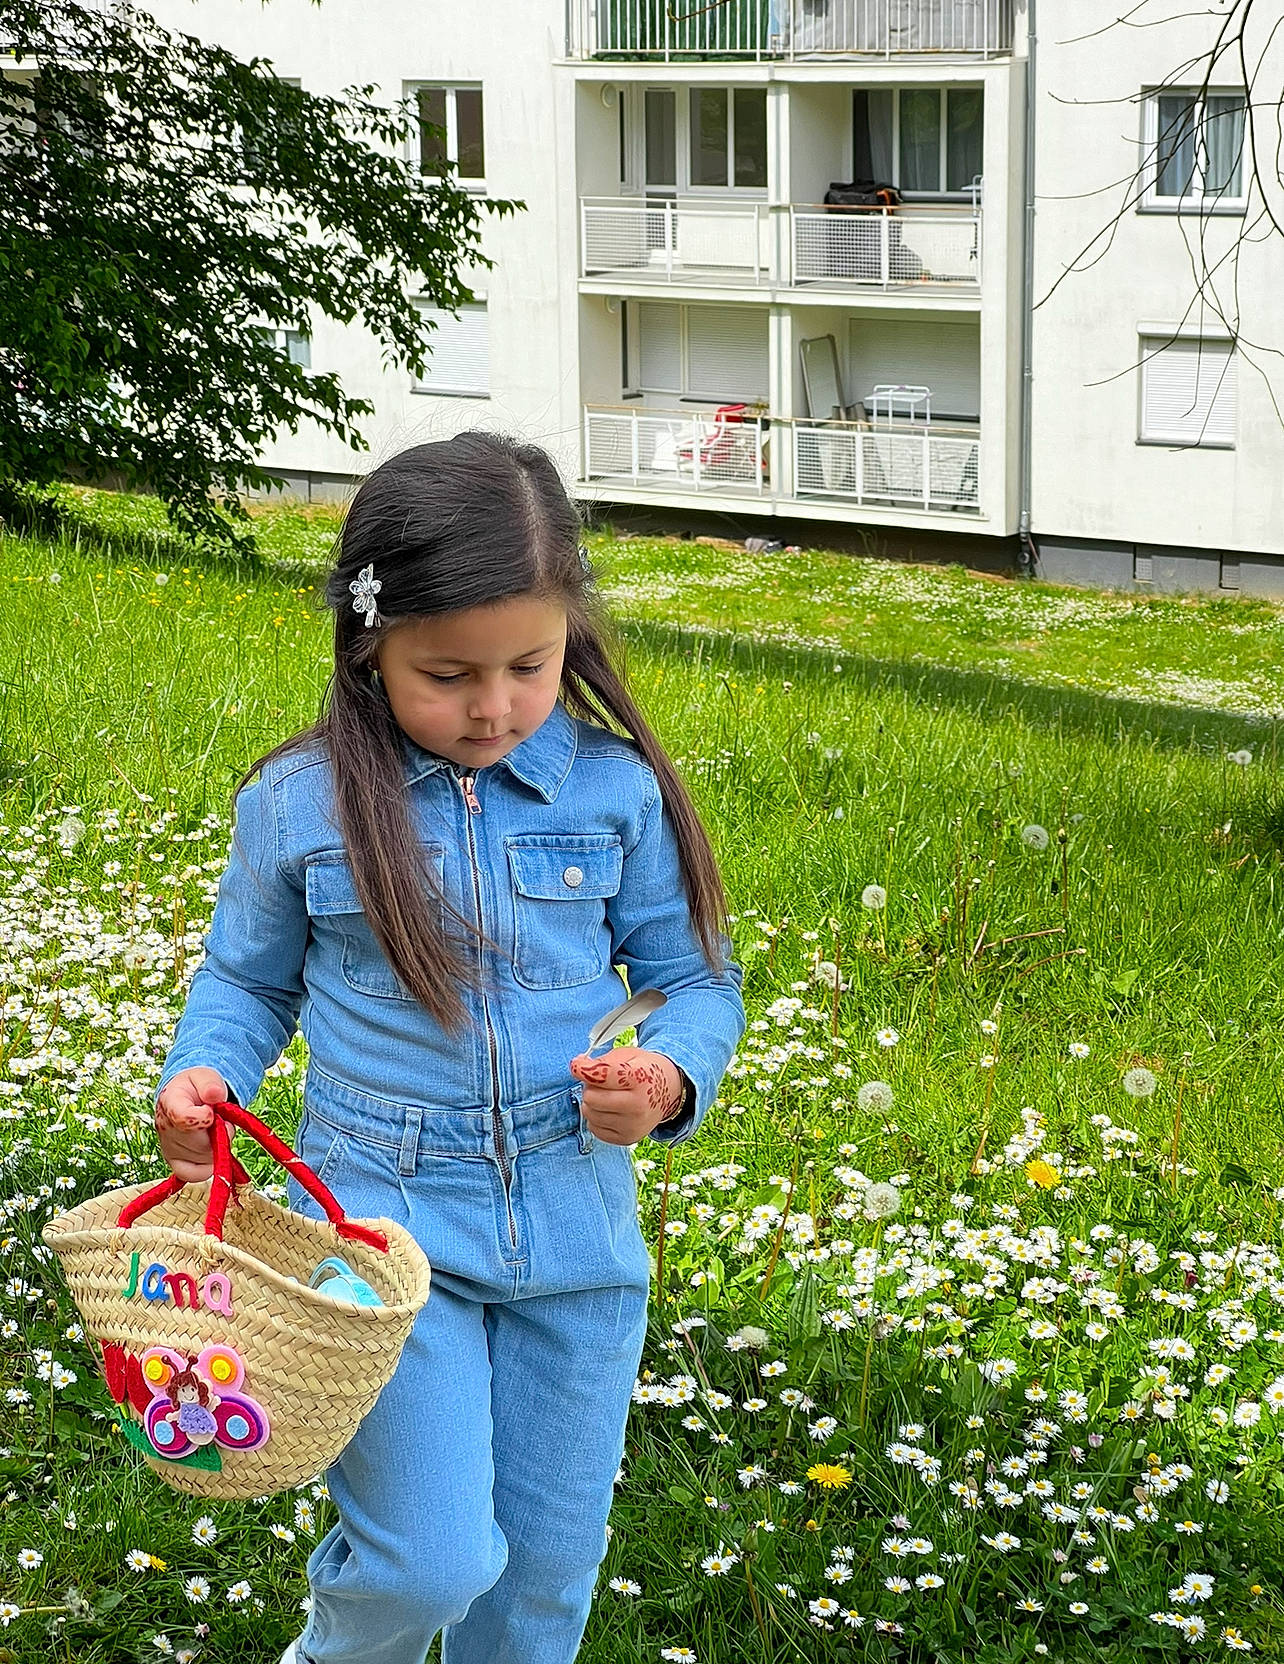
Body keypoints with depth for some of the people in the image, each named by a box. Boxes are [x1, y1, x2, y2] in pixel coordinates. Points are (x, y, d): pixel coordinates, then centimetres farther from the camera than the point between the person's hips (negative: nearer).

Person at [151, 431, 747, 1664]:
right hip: (385, 1227, -2)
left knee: (548, 1563, 13)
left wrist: (672, 1076, -16)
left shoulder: (616, 793, -3)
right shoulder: (297, 805, -5)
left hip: (575, 1228, 2)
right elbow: (248, 981, 9)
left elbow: (699, 978, 5)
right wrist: (201, 1080, -11)